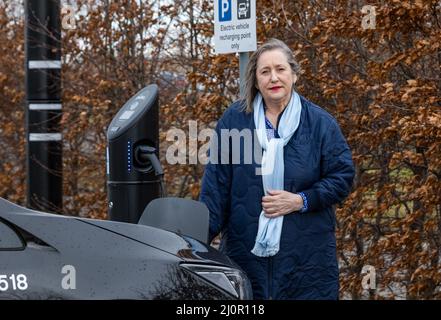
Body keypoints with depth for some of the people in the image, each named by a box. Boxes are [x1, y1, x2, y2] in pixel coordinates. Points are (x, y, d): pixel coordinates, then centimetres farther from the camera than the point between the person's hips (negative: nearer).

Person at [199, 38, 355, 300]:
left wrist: (301, 201, -10)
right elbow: (215, 185, 4)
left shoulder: (320, 123, 2)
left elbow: (342, 177, 3)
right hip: (246, 252, 1)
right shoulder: (234, 120, 3)